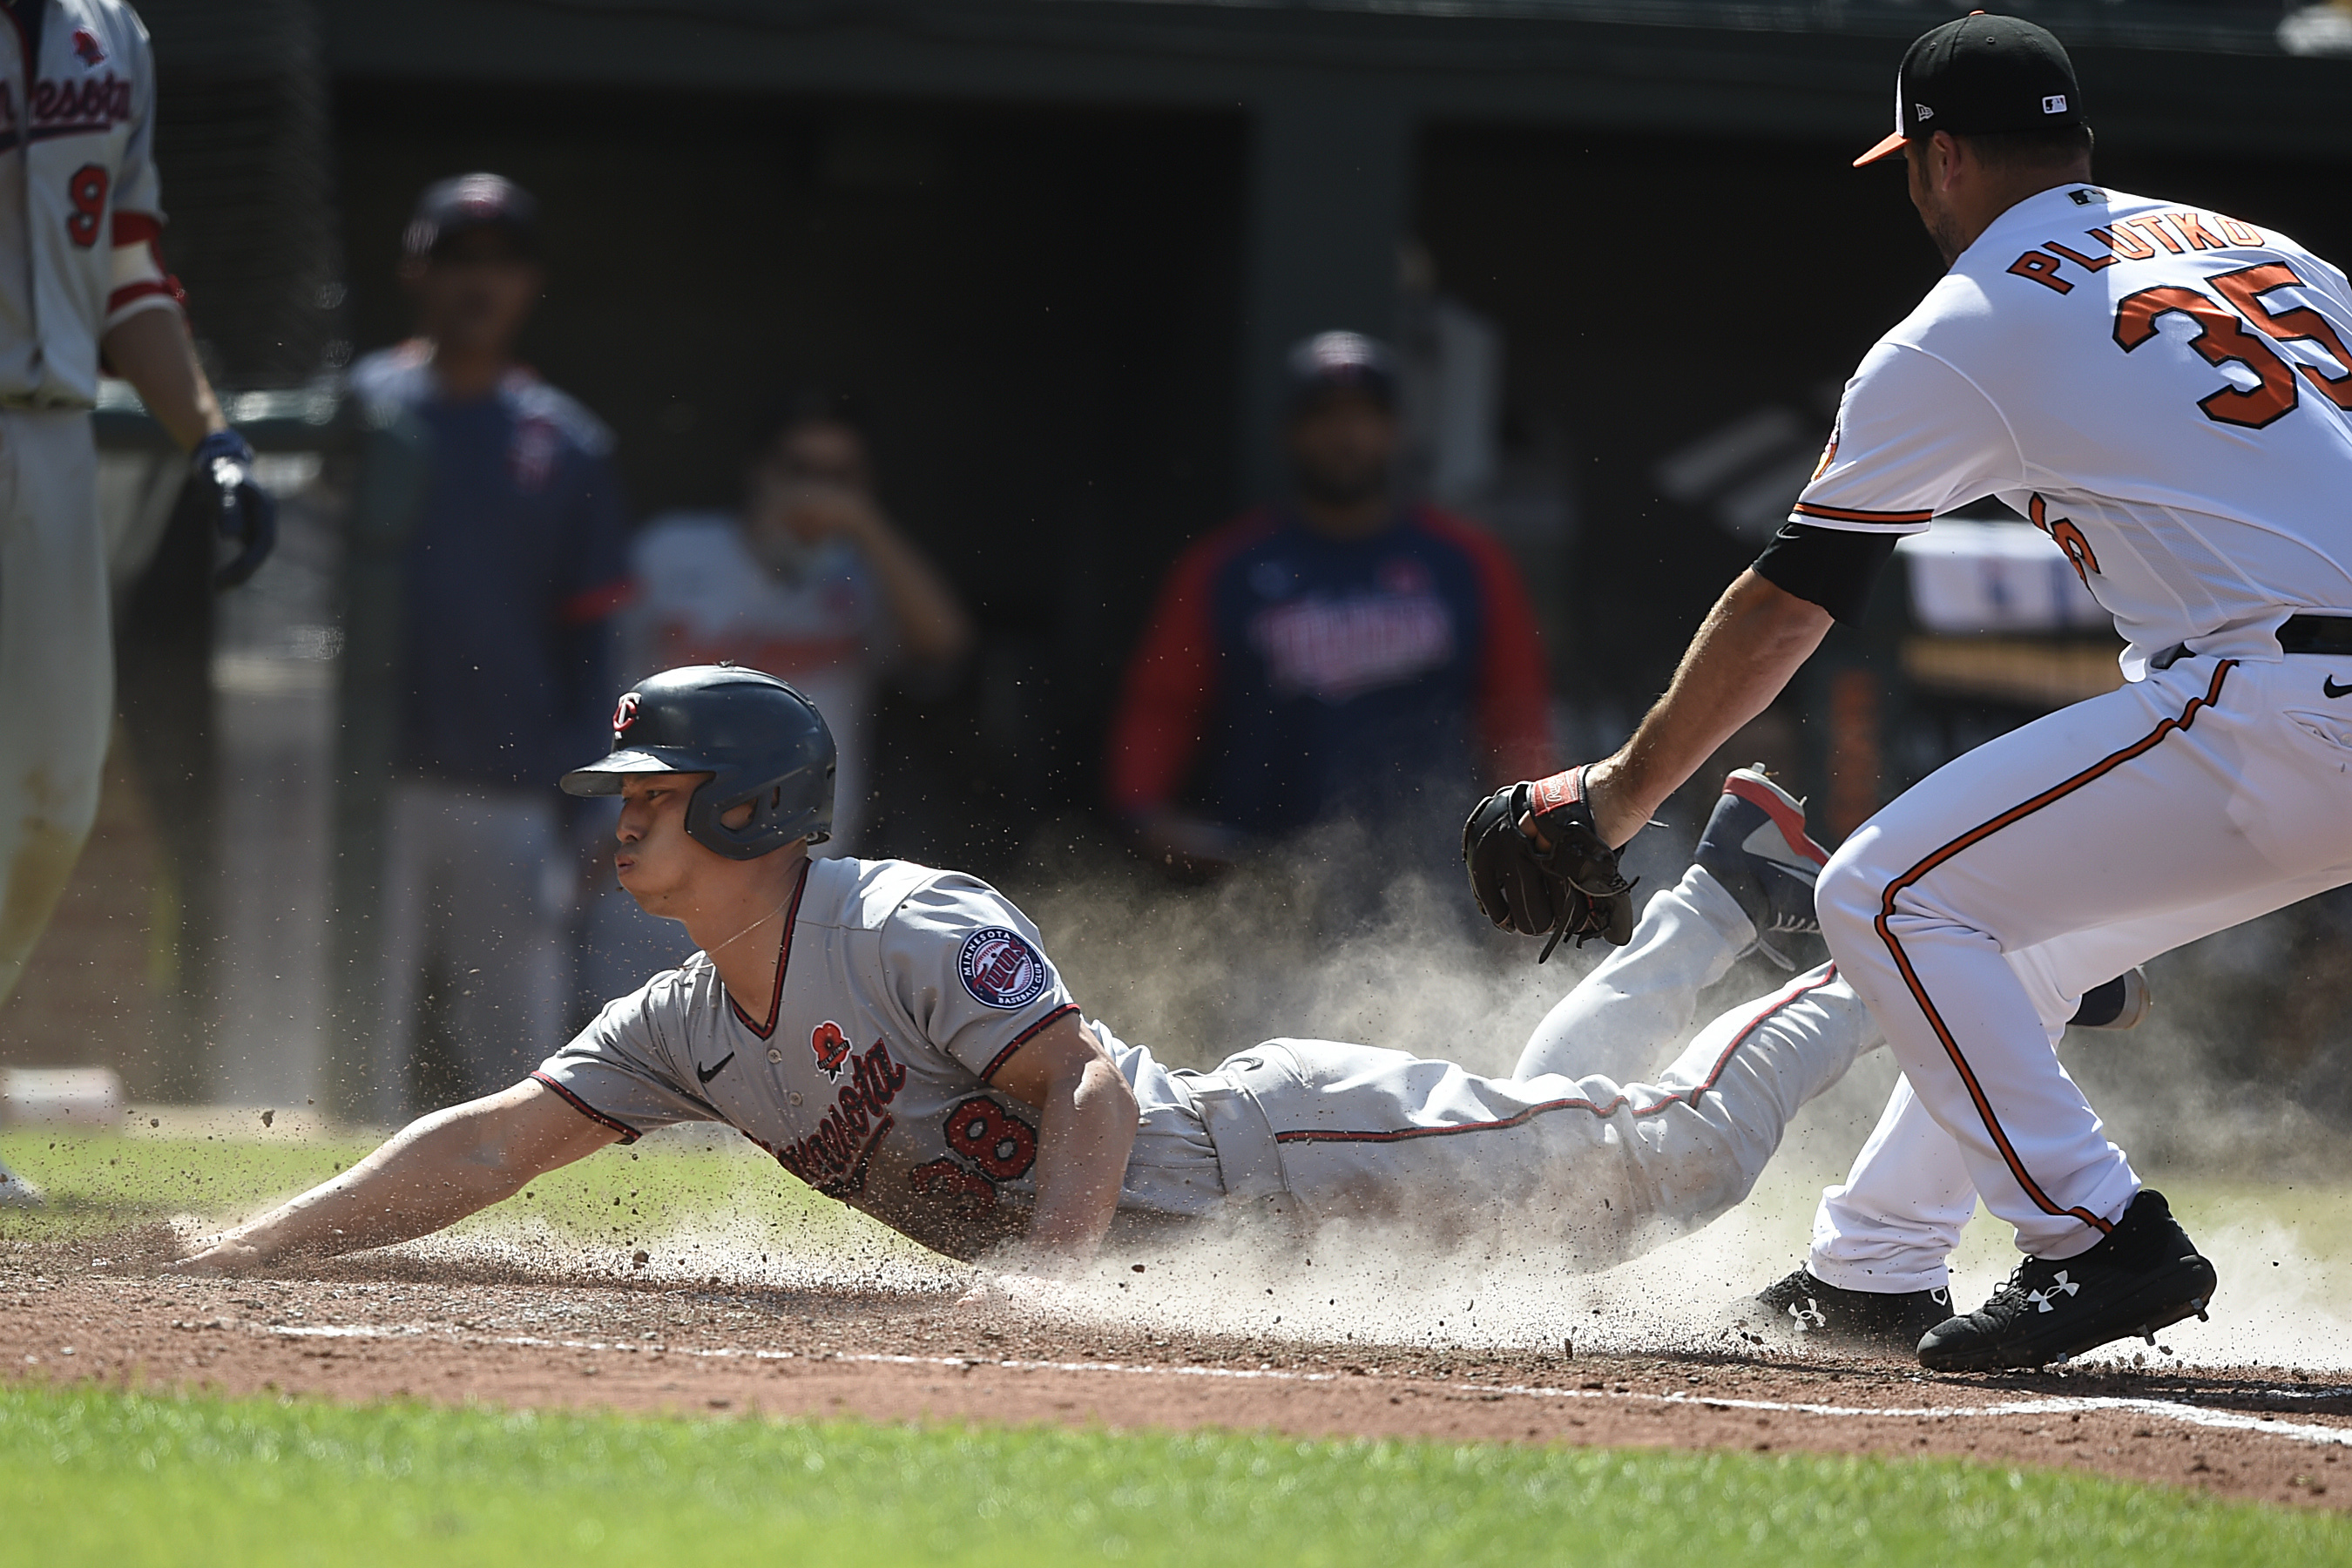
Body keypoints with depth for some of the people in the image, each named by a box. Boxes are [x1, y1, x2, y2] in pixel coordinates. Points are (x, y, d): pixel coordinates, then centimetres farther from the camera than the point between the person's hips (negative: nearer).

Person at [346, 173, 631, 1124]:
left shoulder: (569, 446, 13)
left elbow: (588, 641, 12)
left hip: (512, 798, 2)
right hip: (371, 788, -2)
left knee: (521, 1069, 0)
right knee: (362, 1051, -5)